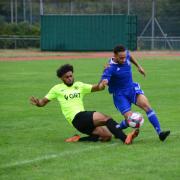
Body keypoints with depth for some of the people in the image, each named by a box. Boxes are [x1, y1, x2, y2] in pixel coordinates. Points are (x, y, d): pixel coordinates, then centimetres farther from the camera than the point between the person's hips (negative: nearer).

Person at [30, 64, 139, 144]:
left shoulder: (79, 86, 19)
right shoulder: (57, 89, 10)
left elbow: (97, 88, 12)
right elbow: (43, 102, 12)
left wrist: (102, 84, -11)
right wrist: (37, 103, -12)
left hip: (85, 120, 6)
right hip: (77, 118, -6)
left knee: (107, 135, -10)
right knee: (106, 118, -24)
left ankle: (79, 139, -4)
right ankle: (125, 138, -35)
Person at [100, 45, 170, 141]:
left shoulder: (125, 54, -8)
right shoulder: (110, 67, -26)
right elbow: (103, 82, -37)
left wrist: (138, 66, 21)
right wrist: (103, 83, -60)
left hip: (132, 88, 5)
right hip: (120, 94, -5)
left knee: (146, 105, -19)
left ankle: (159, 132, -22)